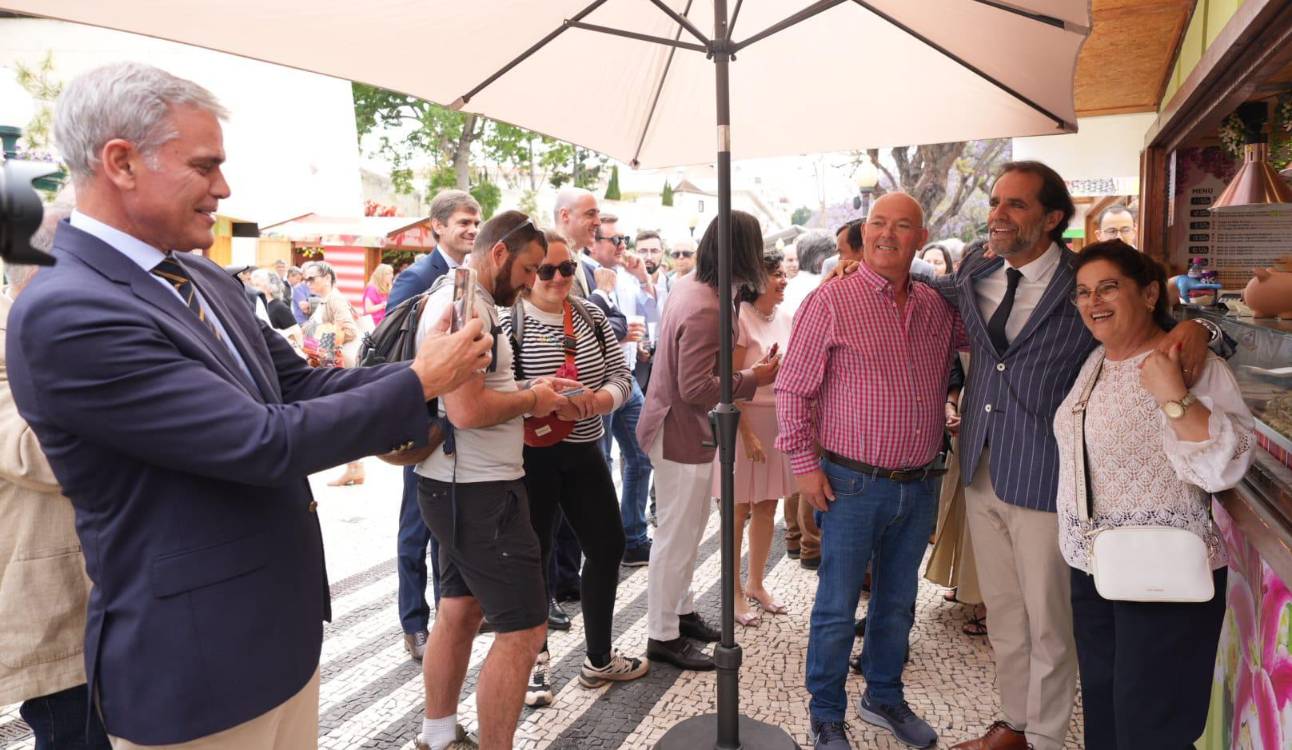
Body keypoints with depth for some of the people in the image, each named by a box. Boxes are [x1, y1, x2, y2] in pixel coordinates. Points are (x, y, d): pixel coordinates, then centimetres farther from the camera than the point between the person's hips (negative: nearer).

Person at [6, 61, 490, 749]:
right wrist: (419, 384, -16)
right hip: (194, 660, -8)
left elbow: (296, 384, 8)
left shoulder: (205, 280, 4)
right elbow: (266, 443, -26)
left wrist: (428, 371, -5)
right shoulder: (64, 313, -23)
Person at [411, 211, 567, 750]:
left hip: (466, 485, 11)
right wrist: (531, 400, -13)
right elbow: (467, 410, -28)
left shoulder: (467, 302, 13)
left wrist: (528, 388, 8)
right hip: (477, 489, -11)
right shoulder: (463, 306, -20)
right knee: (524, 629, -5)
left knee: (460, 609, 20)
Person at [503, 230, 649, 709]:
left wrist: (600, 398, -17)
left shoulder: (592, 318, 5)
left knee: (608, 546, 11)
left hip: (584, 452, 6)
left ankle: (599, 659, 29)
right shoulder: (509, 323, -12)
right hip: (530, 456, -5)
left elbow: (622, 375, 5)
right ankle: (534, 662, 28)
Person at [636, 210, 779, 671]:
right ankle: (664, 636, 19)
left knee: (690, 526, 22)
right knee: (678, 536, 3)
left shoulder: (688, 284, 4)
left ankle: (680, 611, 38)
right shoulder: (705, 309, -27)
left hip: (682, 427, 10)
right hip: (680, 433, -10)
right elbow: (696, 388, -27)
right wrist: (754, 379, -18)